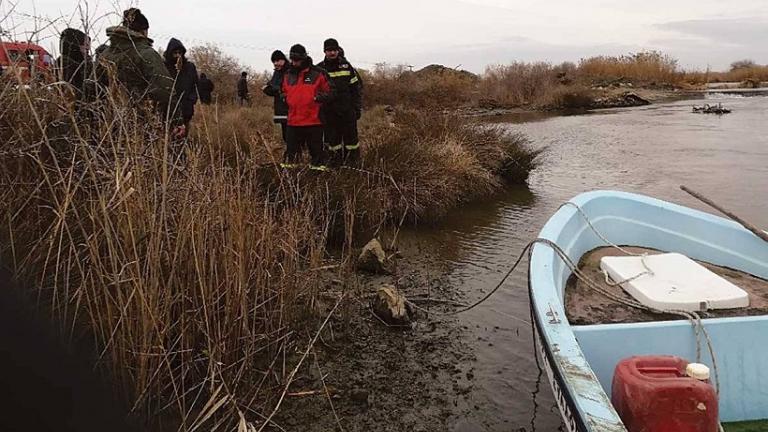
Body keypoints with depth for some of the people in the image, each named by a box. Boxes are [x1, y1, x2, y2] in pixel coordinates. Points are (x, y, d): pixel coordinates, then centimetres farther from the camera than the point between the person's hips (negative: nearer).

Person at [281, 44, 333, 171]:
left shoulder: (317, 74, -1)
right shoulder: (288, 75, 12)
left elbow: (329, 93, 2)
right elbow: (285, 93, 27)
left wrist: (318, 98, -11)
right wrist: (284, 99, 8)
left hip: (314, 121, -3)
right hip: (293, 121, 3)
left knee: (316, 149, 5)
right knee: (291, 150, 9)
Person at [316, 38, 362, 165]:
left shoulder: (346, 66, 4)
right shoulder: (319, 68, 4)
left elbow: (356, 88, 6)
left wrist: (358, 108, 2)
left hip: (347, 110, -1)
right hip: (329, 111, 1)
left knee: (351, 135, 1)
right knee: (332, 137, 5)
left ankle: (354, 161, 9)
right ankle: (336, 162, 15)